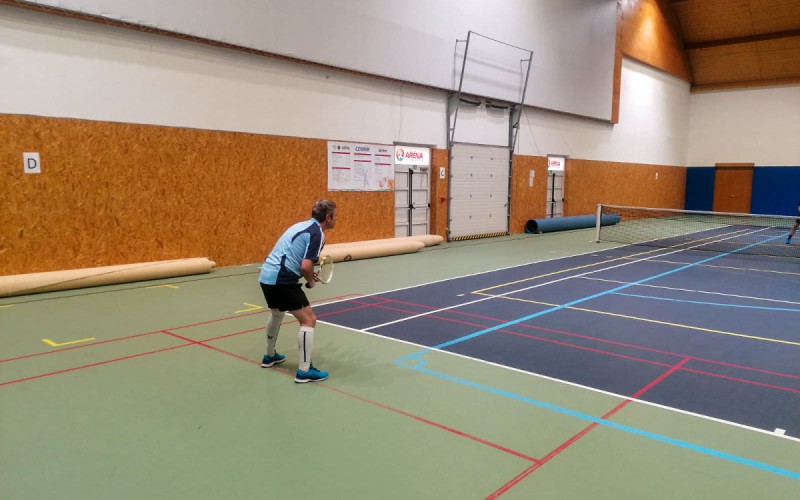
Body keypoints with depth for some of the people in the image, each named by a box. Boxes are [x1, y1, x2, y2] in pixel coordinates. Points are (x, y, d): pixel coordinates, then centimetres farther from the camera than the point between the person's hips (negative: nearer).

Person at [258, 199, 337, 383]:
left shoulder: (302, 225, 17)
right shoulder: (317, 233, -10)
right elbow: (306, 266, -20)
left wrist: (308, 275, 19)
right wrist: (311, 281, 0)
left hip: (266, 275, 10)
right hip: (281, 280, -10)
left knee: (277, 313, 32)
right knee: (308, 320, -3)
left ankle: (270, 356, 48)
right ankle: (304, 371, -3)